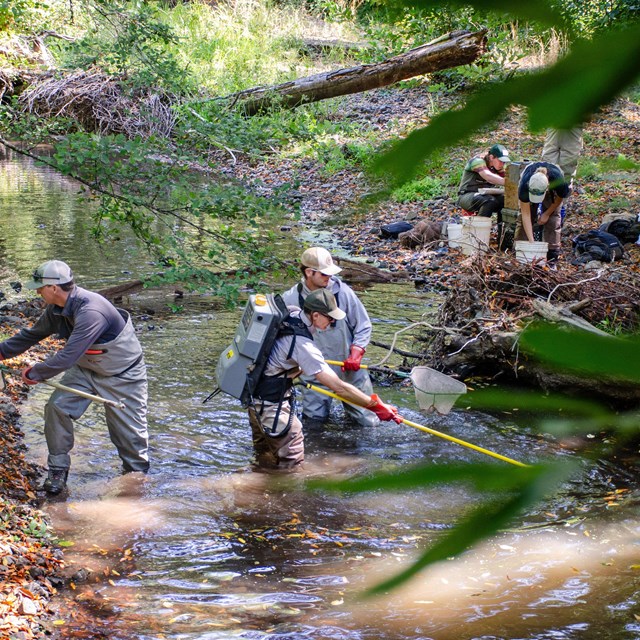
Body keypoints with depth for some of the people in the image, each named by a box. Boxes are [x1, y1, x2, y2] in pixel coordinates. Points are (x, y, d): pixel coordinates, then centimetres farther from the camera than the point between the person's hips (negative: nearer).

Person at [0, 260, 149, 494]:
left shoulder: (90, 312, -37)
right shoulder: (56, 309, -9)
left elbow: (67, 357, -37)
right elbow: (32, 335, 9)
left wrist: (35, 373, -23)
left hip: (122, 374, -7)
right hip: (85, 368, 7)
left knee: (129, 431, 2)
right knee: (57, 407, -10)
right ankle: (58, 470, 3)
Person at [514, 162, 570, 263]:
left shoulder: (558, 181, -44)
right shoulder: (524, 184, -43)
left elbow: (559, 198, -16)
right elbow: (526, 214, -37)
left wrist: (547, 214, -12)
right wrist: (531, 241, -40)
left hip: (552, 190, 0)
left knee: (552, 220, -11)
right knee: (523, 218, -12)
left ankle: (552, 257, -9)